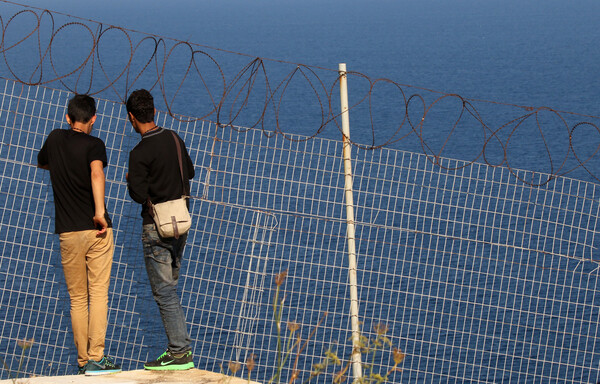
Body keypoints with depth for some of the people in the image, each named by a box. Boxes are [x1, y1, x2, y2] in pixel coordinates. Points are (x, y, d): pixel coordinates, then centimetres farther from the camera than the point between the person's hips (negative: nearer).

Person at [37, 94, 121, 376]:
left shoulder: (55, 139, 9)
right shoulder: (94, 145, -4)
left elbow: (41, 163, 30)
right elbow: (97, 173, -25)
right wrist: (100, 211, -31)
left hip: (68, 233, 3)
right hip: (96, 229, -3)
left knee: (77, 298, 9)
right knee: (98, 292, -2)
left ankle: (83, 361, 9)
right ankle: (96, 357, -11)